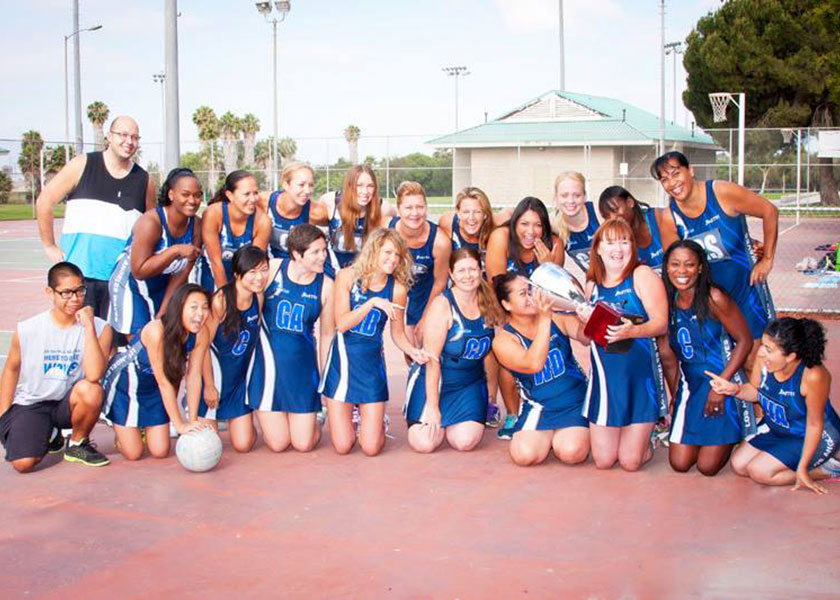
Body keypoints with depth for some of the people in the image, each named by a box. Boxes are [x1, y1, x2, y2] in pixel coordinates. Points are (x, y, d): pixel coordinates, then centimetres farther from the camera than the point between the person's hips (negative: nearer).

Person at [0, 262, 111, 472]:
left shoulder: (99, 328, -13)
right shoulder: (27, 329, -9)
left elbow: (94, 375, -28)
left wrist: (88, 327, -30)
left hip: (67, 403, 0)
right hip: (30, 404, 0)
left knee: (92, 391, -35)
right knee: (23, 463, -23)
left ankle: (77, 444, -3)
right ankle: (50, 436, 16)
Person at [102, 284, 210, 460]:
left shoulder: (201, 334, -21)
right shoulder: (157, 331, -36)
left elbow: (194, 377, -14)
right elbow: (164, 382, -31)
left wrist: (193, 421, -16)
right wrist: (180, 425, -29)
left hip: (153, 387, 5)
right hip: (125, 381, -5)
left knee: (160, 452, 4)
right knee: (133, 454, -1)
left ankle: (143, 425, 35)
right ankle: (120, 427, 31)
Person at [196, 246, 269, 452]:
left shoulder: (258, 297, -7)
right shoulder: (221, 300, -24)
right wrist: (209, 386, -12)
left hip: (241, 374, 5)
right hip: (215, 372, -5)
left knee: (243, 444, 2)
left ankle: (235, 418, 34)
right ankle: (193, 417, 33)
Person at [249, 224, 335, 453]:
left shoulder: (326, 286, -4)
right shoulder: (272, 269, -8)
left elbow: (327, 334, 6)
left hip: (302, 362, 1)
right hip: (268, 358, -1)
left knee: (304, 444, 2)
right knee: (278, 443, 0)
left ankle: (312, 417, 35)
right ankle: (266, 415, 33)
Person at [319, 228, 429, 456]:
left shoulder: (397, 288, -5)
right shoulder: (347, 277, -7)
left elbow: (398, 333, 5)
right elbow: (341, 323, -15)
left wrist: (412, 350, -15)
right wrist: (373, 302, -24)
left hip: (372, 363, 1)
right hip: (342, 359, -1)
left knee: (371, 447, -3)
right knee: (342, 446, -1)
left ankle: (371, 418, 32)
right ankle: (347, 415, 34)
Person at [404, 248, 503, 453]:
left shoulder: (488, 303, -3)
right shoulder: (442, 305, -17)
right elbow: (432, 360, -18)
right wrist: (432, 407, -18)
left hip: (470, 382, 4)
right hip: (433, 380, -4)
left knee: (465, 442, -17)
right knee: (424, 443, -17)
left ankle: (449, 420, 19)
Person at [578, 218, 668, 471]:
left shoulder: (642, 275, -4)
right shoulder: (592, 285, 10)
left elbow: (661, 324, -13)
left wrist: (631, 331, -32)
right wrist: (587, 321, -5)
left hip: (640, 374, -4)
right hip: (604, 375, 4)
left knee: (630, 461, -4)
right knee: (603, 461, 2)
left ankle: (644, 438, 30)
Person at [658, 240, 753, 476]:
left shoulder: (714, 298, -16)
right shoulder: (667, 301, 0)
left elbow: (745, 340, -13)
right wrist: (675, 396, 9)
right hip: (690, 384, 5)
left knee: (708, 466, -5)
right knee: (679, 463, 0)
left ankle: (731, 436, 25)